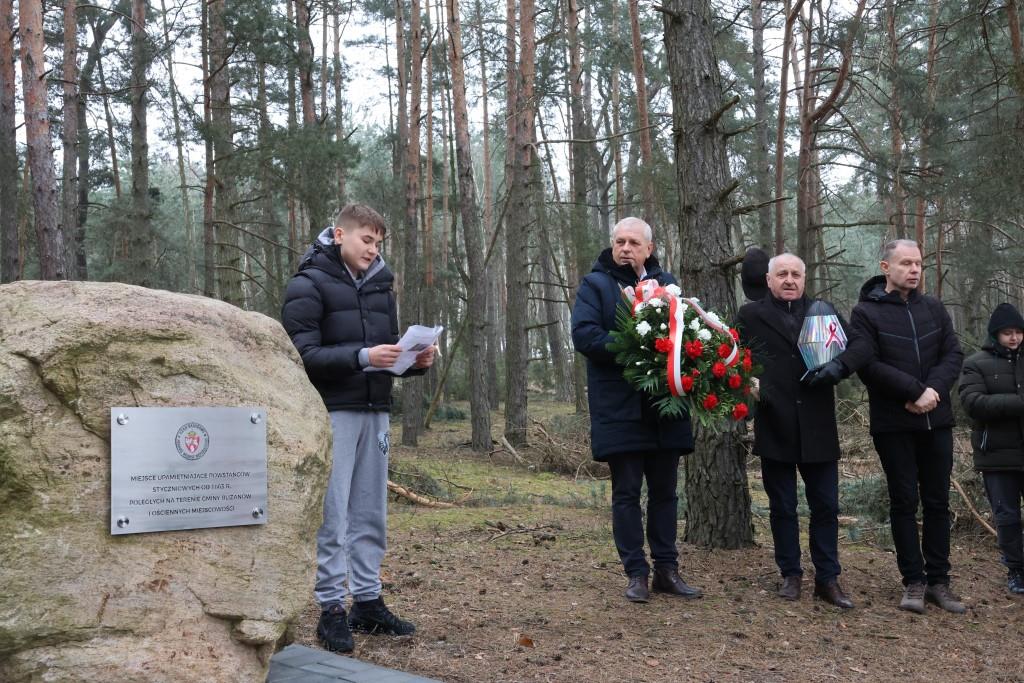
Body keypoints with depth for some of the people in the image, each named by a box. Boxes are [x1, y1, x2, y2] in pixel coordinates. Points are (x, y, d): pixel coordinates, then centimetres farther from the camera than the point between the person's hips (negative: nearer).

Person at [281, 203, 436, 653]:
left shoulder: (380, 286, 15)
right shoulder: (308, 285, -4)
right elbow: (303, 355, -13)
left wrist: (416, 361, -1)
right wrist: (361, 356, -24)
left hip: (374, 410, 6)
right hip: (331, 412, -6)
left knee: (371, 513, 10)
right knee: (331, 514, -4)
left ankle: (367, 602, 19)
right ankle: (332, 608, 5)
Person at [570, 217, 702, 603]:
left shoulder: (666, 283, 13)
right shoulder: (596, 285, 0)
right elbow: (583, 335, -12)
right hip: (620, 408, -4)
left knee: (665, 490, 9)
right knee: (626, 492, 2)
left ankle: (667, 569, 18)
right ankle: (636, 573, 10)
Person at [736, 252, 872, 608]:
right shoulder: (750, 315, 5)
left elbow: (862, 345, 4)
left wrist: (839, 365, -15)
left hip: (818, 428, 2)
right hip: (775, 428, -1)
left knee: (826, 505, 5)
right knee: (782, 507, 8)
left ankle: (828, 579, 14)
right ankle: (790, 575, 20)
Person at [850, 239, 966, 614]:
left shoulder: (934, 308, 10)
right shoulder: (865, 312, -4)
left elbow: (953, 353, 3)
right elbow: (867, 365, -13)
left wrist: (934, 389, -15)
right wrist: (915, 390, -18)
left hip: (936, 420, 4)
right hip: (893, 423, -4)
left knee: (937, 501, 7)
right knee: (905, 501, 2)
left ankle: (939, 580, 14)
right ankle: (914, 581, 10)